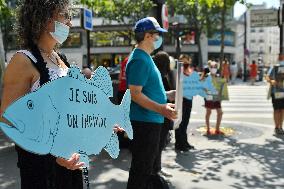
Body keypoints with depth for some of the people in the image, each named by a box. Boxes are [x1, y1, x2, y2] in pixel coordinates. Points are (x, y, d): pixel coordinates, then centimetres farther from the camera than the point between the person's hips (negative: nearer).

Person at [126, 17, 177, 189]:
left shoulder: (145, 58, 15)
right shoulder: (140, 60, -18)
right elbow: (135, 94, -25)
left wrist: (168, 95, 21)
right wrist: (160, 108, -34)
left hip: (151, 121, 11)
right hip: (145, 122, -11)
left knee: (148, 165, 23)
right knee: (141, 168, 0)